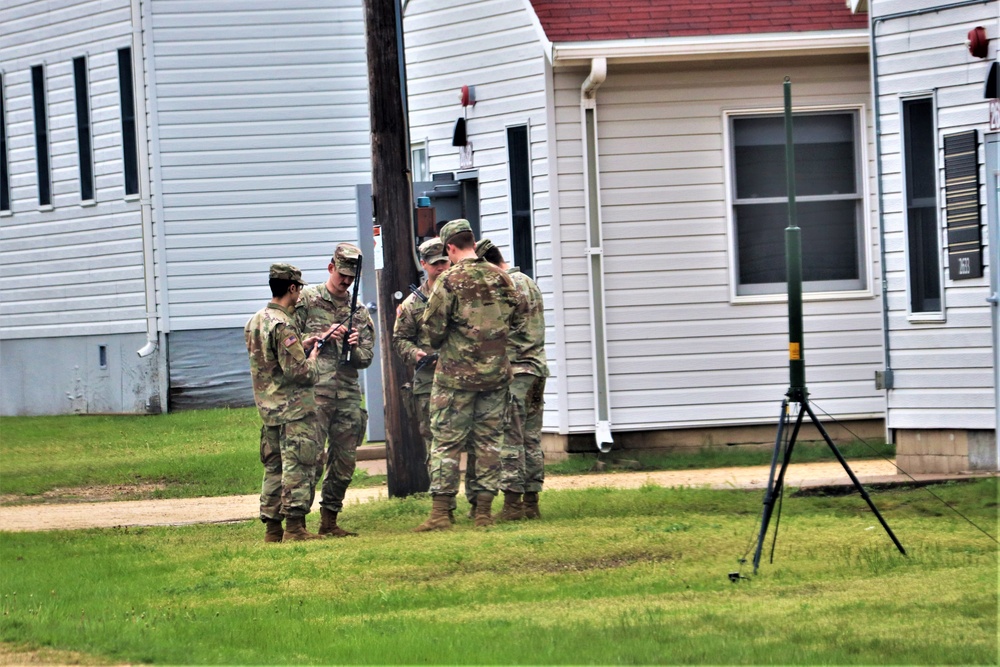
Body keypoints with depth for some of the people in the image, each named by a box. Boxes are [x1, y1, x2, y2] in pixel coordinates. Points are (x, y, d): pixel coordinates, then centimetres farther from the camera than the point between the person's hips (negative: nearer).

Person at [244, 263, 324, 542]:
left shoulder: (256, 321, 10)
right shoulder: (283, 325, -18)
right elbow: (298, 371, -21)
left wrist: (300, 345, 17)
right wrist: (312, 357, -1)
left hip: (268, 409, 9)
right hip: (293, 408, -9)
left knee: (273, 467, 13)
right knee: (298, 466, -6)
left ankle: (272, 527, 14)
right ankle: (294, 525, -9)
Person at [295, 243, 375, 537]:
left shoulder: (359, 313, 17)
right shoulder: (306, 299, 4)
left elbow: (366, 359, 14)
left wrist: (354, 347, -8)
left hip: (348, 394, 5)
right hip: (315, 393, -5)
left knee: (344, 463, 6)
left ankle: (329, 521, 16)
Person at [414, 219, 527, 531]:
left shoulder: (449, 280, -11)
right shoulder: (500, 277, 3)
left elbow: (434, 327, -11)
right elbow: (518, 317, 12)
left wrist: (437, 343, 10)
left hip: (457, 375, -4)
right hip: (496, 372, 4)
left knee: (446, 441, 1)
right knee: (489, 441, 9)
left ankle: (441, 513, -4)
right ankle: (484, 511, 8)